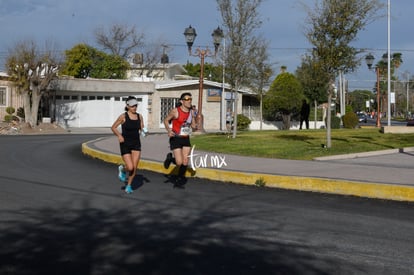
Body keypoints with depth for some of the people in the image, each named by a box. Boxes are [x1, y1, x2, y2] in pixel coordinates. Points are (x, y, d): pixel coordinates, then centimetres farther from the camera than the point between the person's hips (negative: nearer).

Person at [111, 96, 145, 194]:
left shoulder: (139, 116, 2)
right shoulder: (123, 116, -9)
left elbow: (142, 128, 13)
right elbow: (113, 127, 0)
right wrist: (119, 135, -16)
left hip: (136, 144, 4)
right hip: (125, 144, -3)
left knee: (134, 167, -3)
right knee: (130, 168, -11)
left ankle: (129, 186, 19)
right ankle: (122, 169, 26)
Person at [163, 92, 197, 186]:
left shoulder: (192, 112, 3)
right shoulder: (175, 111, -12)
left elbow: (193, 126, 13)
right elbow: (166, 120, 0)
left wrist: (195, 126, -10)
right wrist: (169, 130, -15)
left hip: (186, 139, 5)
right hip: (176, 139, -5)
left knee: (185, 162, 1)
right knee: (179, 162, -10)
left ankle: (180, 178, 25)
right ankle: (170, 158, 24)